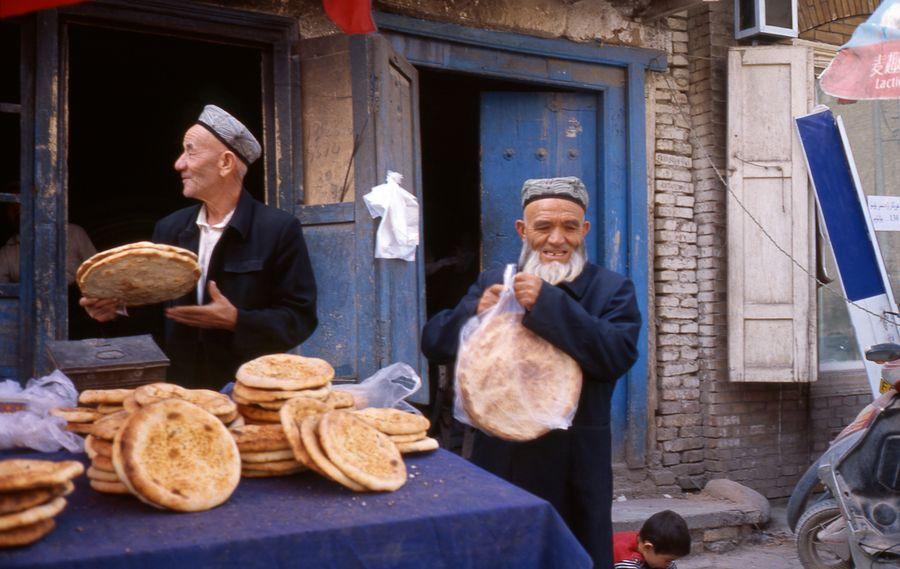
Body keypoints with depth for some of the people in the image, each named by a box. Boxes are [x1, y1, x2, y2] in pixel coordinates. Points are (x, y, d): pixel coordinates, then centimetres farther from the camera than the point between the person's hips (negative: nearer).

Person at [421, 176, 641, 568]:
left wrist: (548, 304, -26)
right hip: (499, 460, 3)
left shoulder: (612, 289, -2)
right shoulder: (493, 283, 7)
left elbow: (618, 355, -19)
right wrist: (475, 312, -16)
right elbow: (433, 344, 4)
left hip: (573, 467, -2)